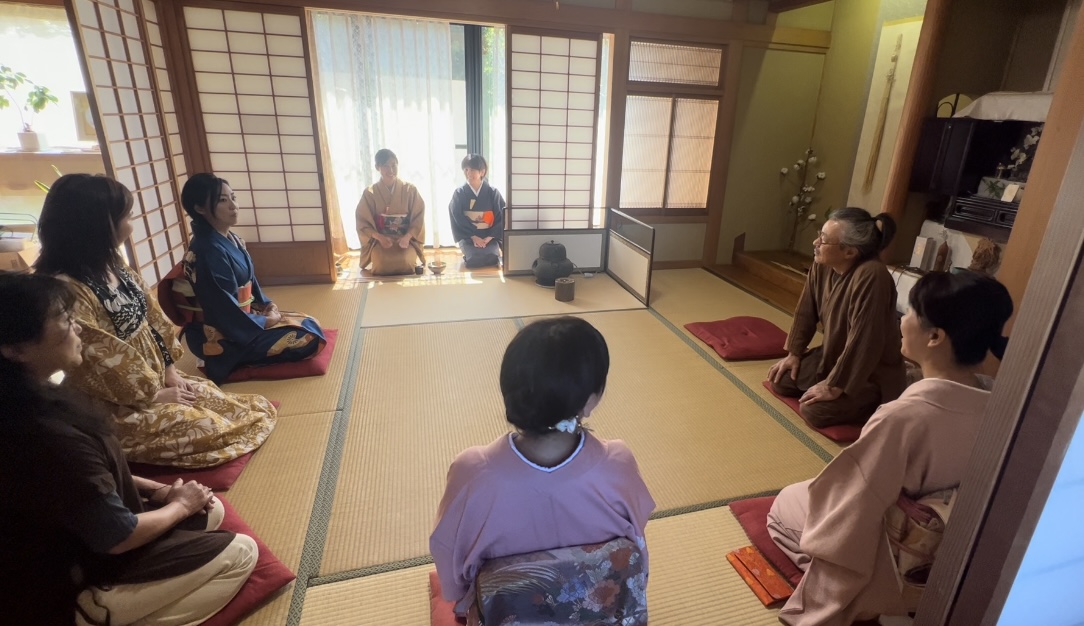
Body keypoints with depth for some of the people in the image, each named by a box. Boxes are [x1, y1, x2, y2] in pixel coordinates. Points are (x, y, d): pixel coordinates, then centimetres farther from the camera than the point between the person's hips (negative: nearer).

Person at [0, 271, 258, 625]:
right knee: (241, 553, -4)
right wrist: (179, 505, -7)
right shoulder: (48, 438, -35)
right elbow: (118, 537, -24)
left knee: (210, 510, 15)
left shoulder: (34, 401, -5)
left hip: (76, 544, 9)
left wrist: (155, 489, 1)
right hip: (75, 588, -9)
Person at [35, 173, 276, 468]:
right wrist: (155, 395, -13)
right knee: (210, 428, -11)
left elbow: (152, 321, 8)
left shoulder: (115, 268, 3)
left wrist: (170, 372, 2)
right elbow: (99, 364, -24)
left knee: (239, 409, 0)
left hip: (156, 376, 8)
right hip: (118, 405, -8)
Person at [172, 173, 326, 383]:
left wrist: (267, 305, 2)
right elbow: (224, 312, -25)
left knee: (310, 325, 9)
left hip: (242, 317, 9)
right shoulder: (208, 251, -25)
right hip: (221, 335, -9)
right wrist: (266, 321, -13)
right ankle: (231, 361, 0)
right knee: (308, 338, -12)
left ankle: (239, 360, 10)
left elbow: (249, 280, 16)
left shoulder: (230, 239, 4)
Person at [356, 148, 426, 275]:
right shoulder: (369, 193, 0)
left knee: (405, 262, -30)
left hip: (406, 239, 0)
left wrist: (407, 237, -17)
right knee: (382, 264, -29)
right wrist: (379, 237, -17)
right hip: (379, 240, 0)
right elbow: (362, 222, 1)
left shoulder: (410, 189, 0)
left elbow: (419, 217, 0)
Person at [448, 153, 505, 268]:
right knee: (474, 259, -28)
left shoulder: (493, 193, 1)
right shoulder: (459, 194, 0)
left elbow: (501, 218, -1)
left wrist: (488, 238, -13)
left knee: (492, 257, -28)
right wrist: (474, 237, -15)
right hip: (467, 237, 0)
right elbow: (458, 219, -4)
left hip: (489, 236, 1)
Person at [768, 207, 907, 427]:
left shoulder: (871, 277, -34)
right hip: (832, 356, 8)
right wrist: (794, 354, 6)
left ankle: (874, 404, 6)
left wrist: (834, 386, -25)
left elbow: (862, 341, -32)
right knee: (780, 382, 3)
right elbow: (806, 312, 3)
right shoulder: (822, 264, -9)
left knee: (813, 410, -20)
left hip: (871, 374, -8)